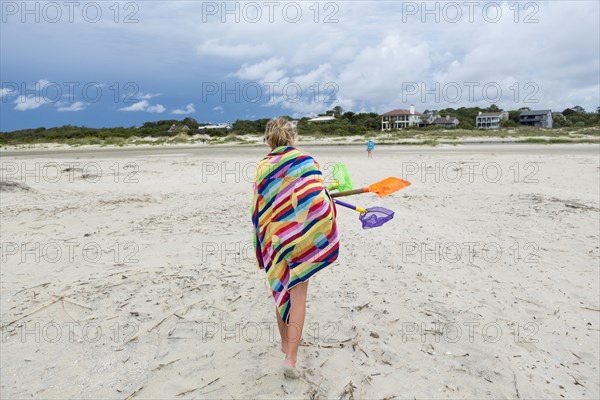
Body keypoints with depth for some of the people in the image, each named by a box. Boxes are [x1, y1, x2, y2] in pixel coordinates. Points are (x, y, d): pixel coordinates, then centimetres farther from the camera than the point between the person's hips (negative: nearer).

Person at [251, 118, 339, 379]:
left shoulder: (262, 167, -1)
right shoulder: (306, 161, -10)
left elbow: (258, 208, 3)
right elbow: (319, 201, -16)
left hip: (274, 238, 4)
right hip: (301, 239, -3)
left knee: (282, 290, 19)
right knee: (298, 297, 3)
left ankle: (285, 342, 36)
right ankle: (291, 358, 3)